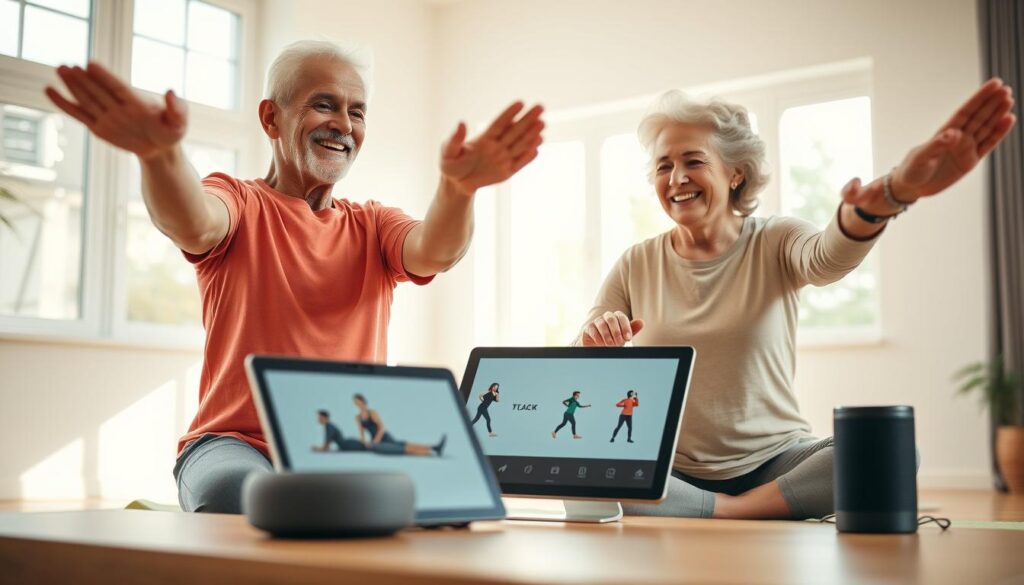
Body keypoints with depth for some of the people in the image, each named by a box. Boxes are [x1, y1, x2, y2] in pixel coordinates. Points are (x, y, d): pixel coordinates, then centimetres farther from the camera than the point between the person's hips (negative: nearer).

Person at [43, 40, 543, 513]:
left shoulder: (371, 227, 15)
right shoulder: (239, 202, 6)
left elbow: (434, 252, -8)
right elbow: (193, 226, -20)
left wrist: (459, 186, -33)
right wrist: (160, 154, -45)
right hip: (236, 445, -3)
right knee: (242, 493, -38)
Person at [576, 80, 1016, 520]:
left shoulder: (774, 244, -1)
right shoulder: (635, 266, 3)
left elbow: (829, 255, -27)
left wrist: (892, 194, -50)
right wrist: (594, 346, -25)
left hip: (773, 462, 0)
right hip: (672, 473, 1)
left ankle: (732, 512, -18)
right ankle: (740, 514, -18)